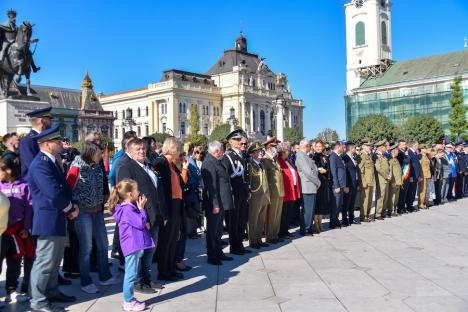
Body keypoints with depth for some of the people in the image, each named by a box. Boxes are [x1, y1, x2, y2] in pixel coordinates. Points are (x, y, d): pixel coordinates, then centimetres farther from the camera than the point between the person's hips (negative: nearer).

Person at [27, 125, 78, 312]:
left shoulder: (53, 161, 12)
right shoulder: (41, 164, -20)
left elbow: (63, 186, 15)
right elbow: (53, 193, -26)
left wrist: (72, 204, -2)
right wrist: (70, 208, -11)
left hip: (57, 218, 10)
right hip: (48, 219, -10)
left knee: (55, 260, 20)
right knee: (45, 261, -1)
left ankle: (52, 292, 33)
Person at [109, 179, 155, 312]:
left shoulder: (130, 207, 13)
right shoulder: (127, 209, -19)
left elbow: (140, 222, 20)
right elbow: (141, 223, -19)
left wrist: (145, 222, 2)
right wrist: (141, 208, -11)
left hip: (135, 245, 10)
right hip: (132, 245, -10)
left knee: (131, 274, 16)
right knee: (131, 274, -2)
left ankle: (129, 299, 26)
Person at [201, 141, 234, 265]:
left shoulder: (218, 161, 11)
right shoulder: (209, 163, -20)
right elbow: (211, 185, -24)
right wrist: (215, 204, -26)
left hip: (221, 202, 10)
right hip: (214, 203, -10)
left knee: (218, 230, 19)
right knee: (212, 230, 3)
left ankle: (218, 253, 31)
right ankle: (212, 256, 14)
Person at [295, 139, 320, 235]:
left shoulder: (305, 156, 17)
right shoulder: (301, 156, -15)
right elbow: (308, 172, -19)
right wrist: (318, 182, -9)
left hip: (311, 187, 10)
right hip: (308, 187, -10)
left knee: (310, 208, 14)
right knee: (307, 209, -4)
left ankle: (309, 228, 22)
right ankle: (305, 230, 4)